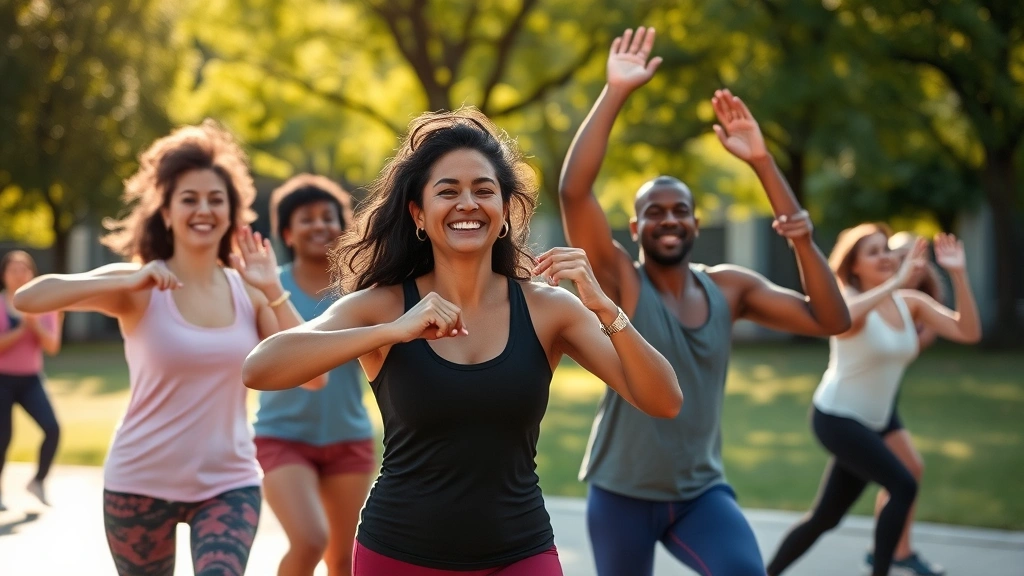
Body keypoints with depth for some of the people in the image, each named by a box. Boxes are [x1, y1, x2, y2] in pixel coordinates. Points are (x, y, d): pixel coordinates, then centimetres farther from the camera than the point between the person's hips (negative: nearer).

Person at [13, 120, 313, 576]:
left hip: (229, 484, 1)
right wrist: (130, 281, -29)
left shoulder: (247, 292, 1)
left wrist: (274, 292, -14)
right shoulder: (138, 291, -8)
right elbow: (26, 299, -21)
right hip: (142, 484, -1)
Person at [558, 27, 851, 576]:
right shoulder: (620, 282, -10)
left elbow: (831, 320, -9)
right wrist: (615, 93, -28)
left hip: (701, 490, 2)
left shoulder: (729, 288, 0)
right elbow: (573, 191, -26)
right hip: (623, 493, -2)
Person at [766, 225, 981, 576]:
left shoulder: (910, 303, 1)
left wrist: (958, 274, -17)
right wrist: (896, 282, -43)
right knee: (903, 486, -21)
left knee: (826, 516, 13)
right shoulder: (851, 301, -16)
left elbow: (968, 332, -8)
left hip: (873, 423, 7)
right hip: (837, 418, -7)